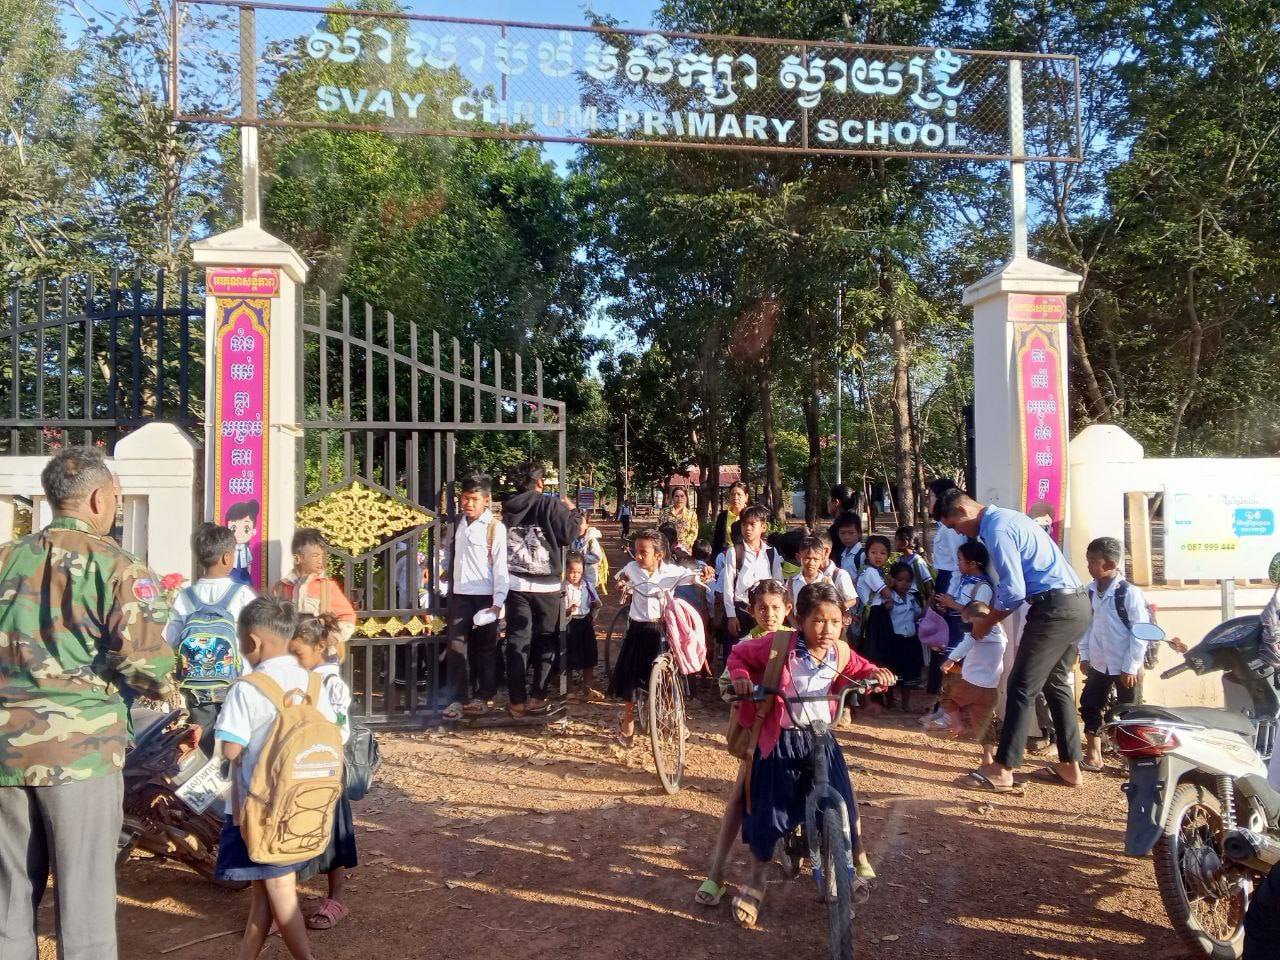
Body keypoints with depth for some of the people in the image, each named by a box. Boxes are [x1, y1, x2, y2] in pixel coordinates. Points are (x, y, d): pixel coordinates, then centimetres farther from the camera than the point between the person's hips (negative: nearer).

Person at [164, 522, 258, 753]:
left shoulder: (184, 597, -2)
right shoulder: (242, 594, -10)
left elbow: (168, 643, 0)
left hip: (195, 689, 3)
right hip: (234, 685, -3)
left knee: (205, 751, 12)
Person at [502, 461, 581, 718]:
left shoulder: (509, 508, 4)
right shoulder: (551, 505, -7)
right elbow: (568, 534, -10)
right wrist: (572, 511, 8)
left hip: (515, 584, 3)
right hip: (546, 586, -3)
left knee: (517, 641, 6)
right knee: (546, 641, 10)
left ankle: (517, 701, 7)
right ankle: (536, 696, 10)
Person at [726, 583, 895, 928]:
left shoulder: (840, 653, -3)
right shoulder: (778, 646, -15)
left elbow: (858, 670, 19)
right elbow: (739, 653, -2)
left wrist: (875, 673, -4)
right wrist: (741, 677, -22)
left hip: (822, 740, 4)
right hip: (781, 741, -4)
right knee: (768, 815, -1)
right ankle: (756, 882, 24)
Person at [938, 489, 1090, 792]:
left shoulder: (996, 530, -14)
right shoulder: (1007, 517, 17)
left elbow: (1014, 591, -18)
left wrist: (987, 622, -4)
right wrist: (991, 612, 18)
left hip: (1054, 607, -10)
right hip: (1077, 604, 10)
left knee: (1022, 687, -4)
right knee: (1056, 684, 18)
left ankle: (1002, 771, 1)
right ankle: (1070, 767, 24)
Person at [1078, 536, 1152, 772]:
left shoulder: (1129, 593, -16)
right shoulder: (1091, 591, 3)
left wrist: (1131, 667, -15)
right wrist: (1084, 656, 7)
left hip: (1124, 666, -6)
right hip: (1098, 664, 6)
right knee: (1089, 706, 8)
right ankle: (1093, 756, 18)